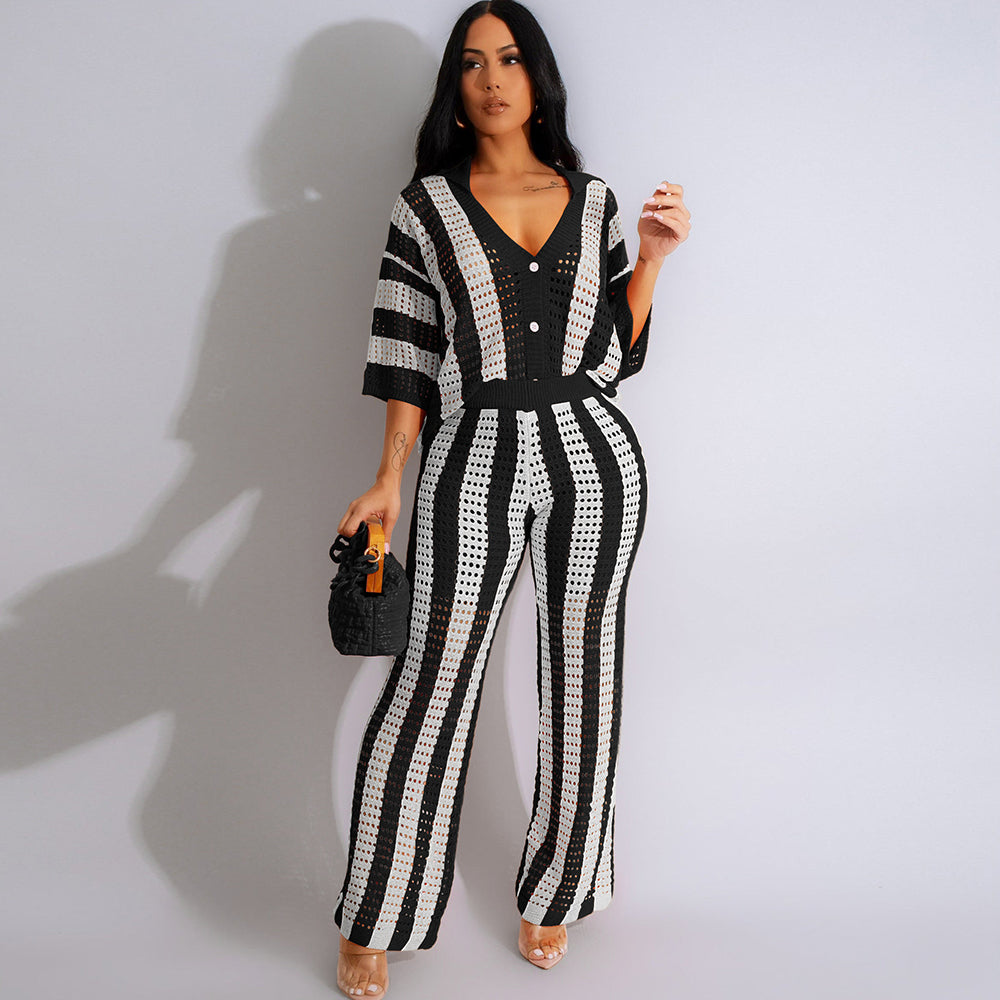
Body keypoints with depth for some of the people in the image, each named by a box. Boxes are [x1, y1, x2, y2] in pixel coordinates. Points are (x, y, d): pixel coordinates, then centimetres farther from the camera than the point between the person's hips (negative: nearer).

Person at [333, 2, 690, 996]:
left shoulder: (592, 199, 11)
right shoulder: (426, 204, 6)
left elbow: (616, 351, 11)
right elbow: (409, 354, 3)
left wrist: (652, 255, 0)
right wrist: (389, 479, -2)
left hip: (590, 450, 3)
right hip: (473, 456, -2)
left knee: (580, 676, 8)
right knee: (433, 681, -4)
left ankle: (551, 898, 26)